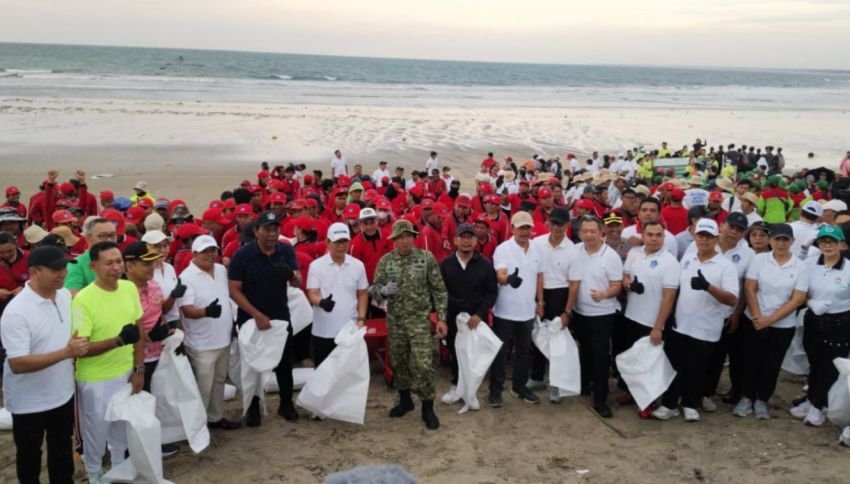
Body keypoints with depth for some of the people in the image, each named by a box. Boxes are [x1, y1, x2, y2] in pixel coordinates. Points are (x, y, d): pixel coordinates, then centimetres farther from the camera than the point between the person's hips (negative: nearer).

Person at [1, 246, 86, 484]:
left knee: (62, 450, 23)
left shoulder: (65, 296, -4)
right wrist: (66, 352, -34)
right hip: (30, 402, -6)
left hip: (63, 393, 6)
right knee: (30, 456, 17)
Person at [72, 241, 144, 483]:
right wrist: (118, 341, -35)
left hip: (126, 374, 5)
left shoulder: (130, 288, -5)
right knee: (96, 433, 15)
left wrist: (139, 369, 2)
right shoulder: (83, 300, -22)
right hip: (96, 380, -5)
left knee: (122, 431, 22)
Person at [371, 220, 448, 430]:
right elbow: (374, 288, 1)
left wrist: (441, 318, -6)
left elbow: (439, 290, -2)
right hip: (394, 320, 3)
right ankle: (405, 399, 33)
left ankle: (428, 407, 7)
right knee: (399, 361, 14)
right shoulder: (385, 261, 1)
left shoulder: (427, 258, -6)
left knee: (422, 364, -7)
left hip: (420, 319, -3)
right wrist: (383, 290, -23)